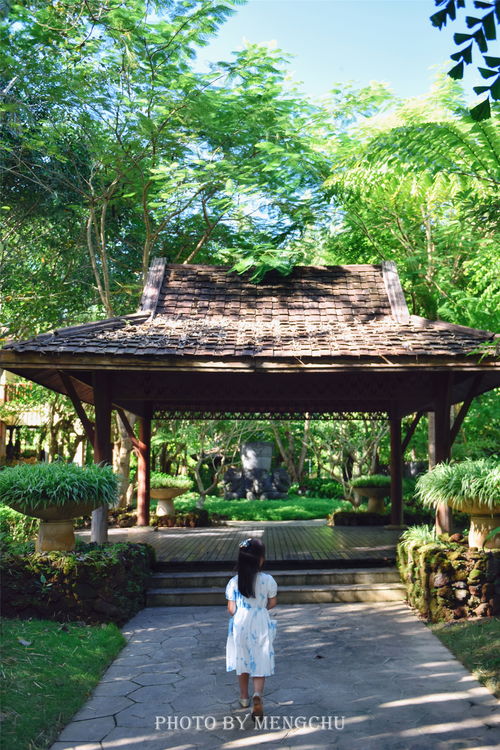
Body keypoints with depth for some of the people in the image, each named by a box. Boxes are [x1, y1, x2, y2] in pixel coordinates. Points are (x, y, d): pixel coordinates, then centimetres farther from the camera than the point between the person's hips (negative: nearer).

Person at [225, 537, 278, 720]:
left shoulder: (234, 582, -11)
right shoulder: (267, 580, -13)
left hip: (240, 625, 2)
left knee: (242, 662, 19)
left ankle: (244, 698, 33)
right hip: (261, 626, -1)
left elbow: (231, 609, -8)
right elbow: (272, 603, 0)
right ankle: (258, 694, -16)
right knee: (260, 662, 7)